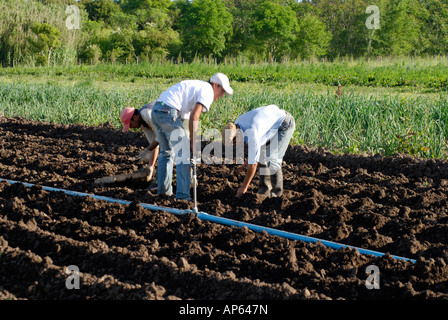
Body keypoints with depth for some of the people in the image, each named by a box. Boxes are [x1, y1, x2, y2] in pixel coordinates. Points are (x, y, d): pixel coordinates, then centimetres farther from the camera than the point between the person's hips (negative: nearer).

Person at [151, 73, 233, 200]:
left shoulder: (196, 86, 29)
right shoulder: (207, 91, -1)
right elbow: (194, 117, -13)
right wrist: (193, 144, -10)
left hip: (156, 110, 10)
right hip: (169, 113, -10)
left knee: (166, 151, 24)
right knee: (184, 154, -4)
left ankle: (163, 189, 29)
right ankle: (182, 196, -7)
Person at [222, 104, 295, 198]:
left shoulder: (252, 134, -35)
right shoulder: (237, 123, -10)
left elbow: (253, 164, -29)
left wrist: (244, 187, -21)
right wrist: (249, 158, 8)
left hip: (286, 124, -9)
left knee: (272, 159, -15)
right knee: (262, 155, 1)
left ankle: (276, 190, 0)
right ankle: (265, 188, 8)